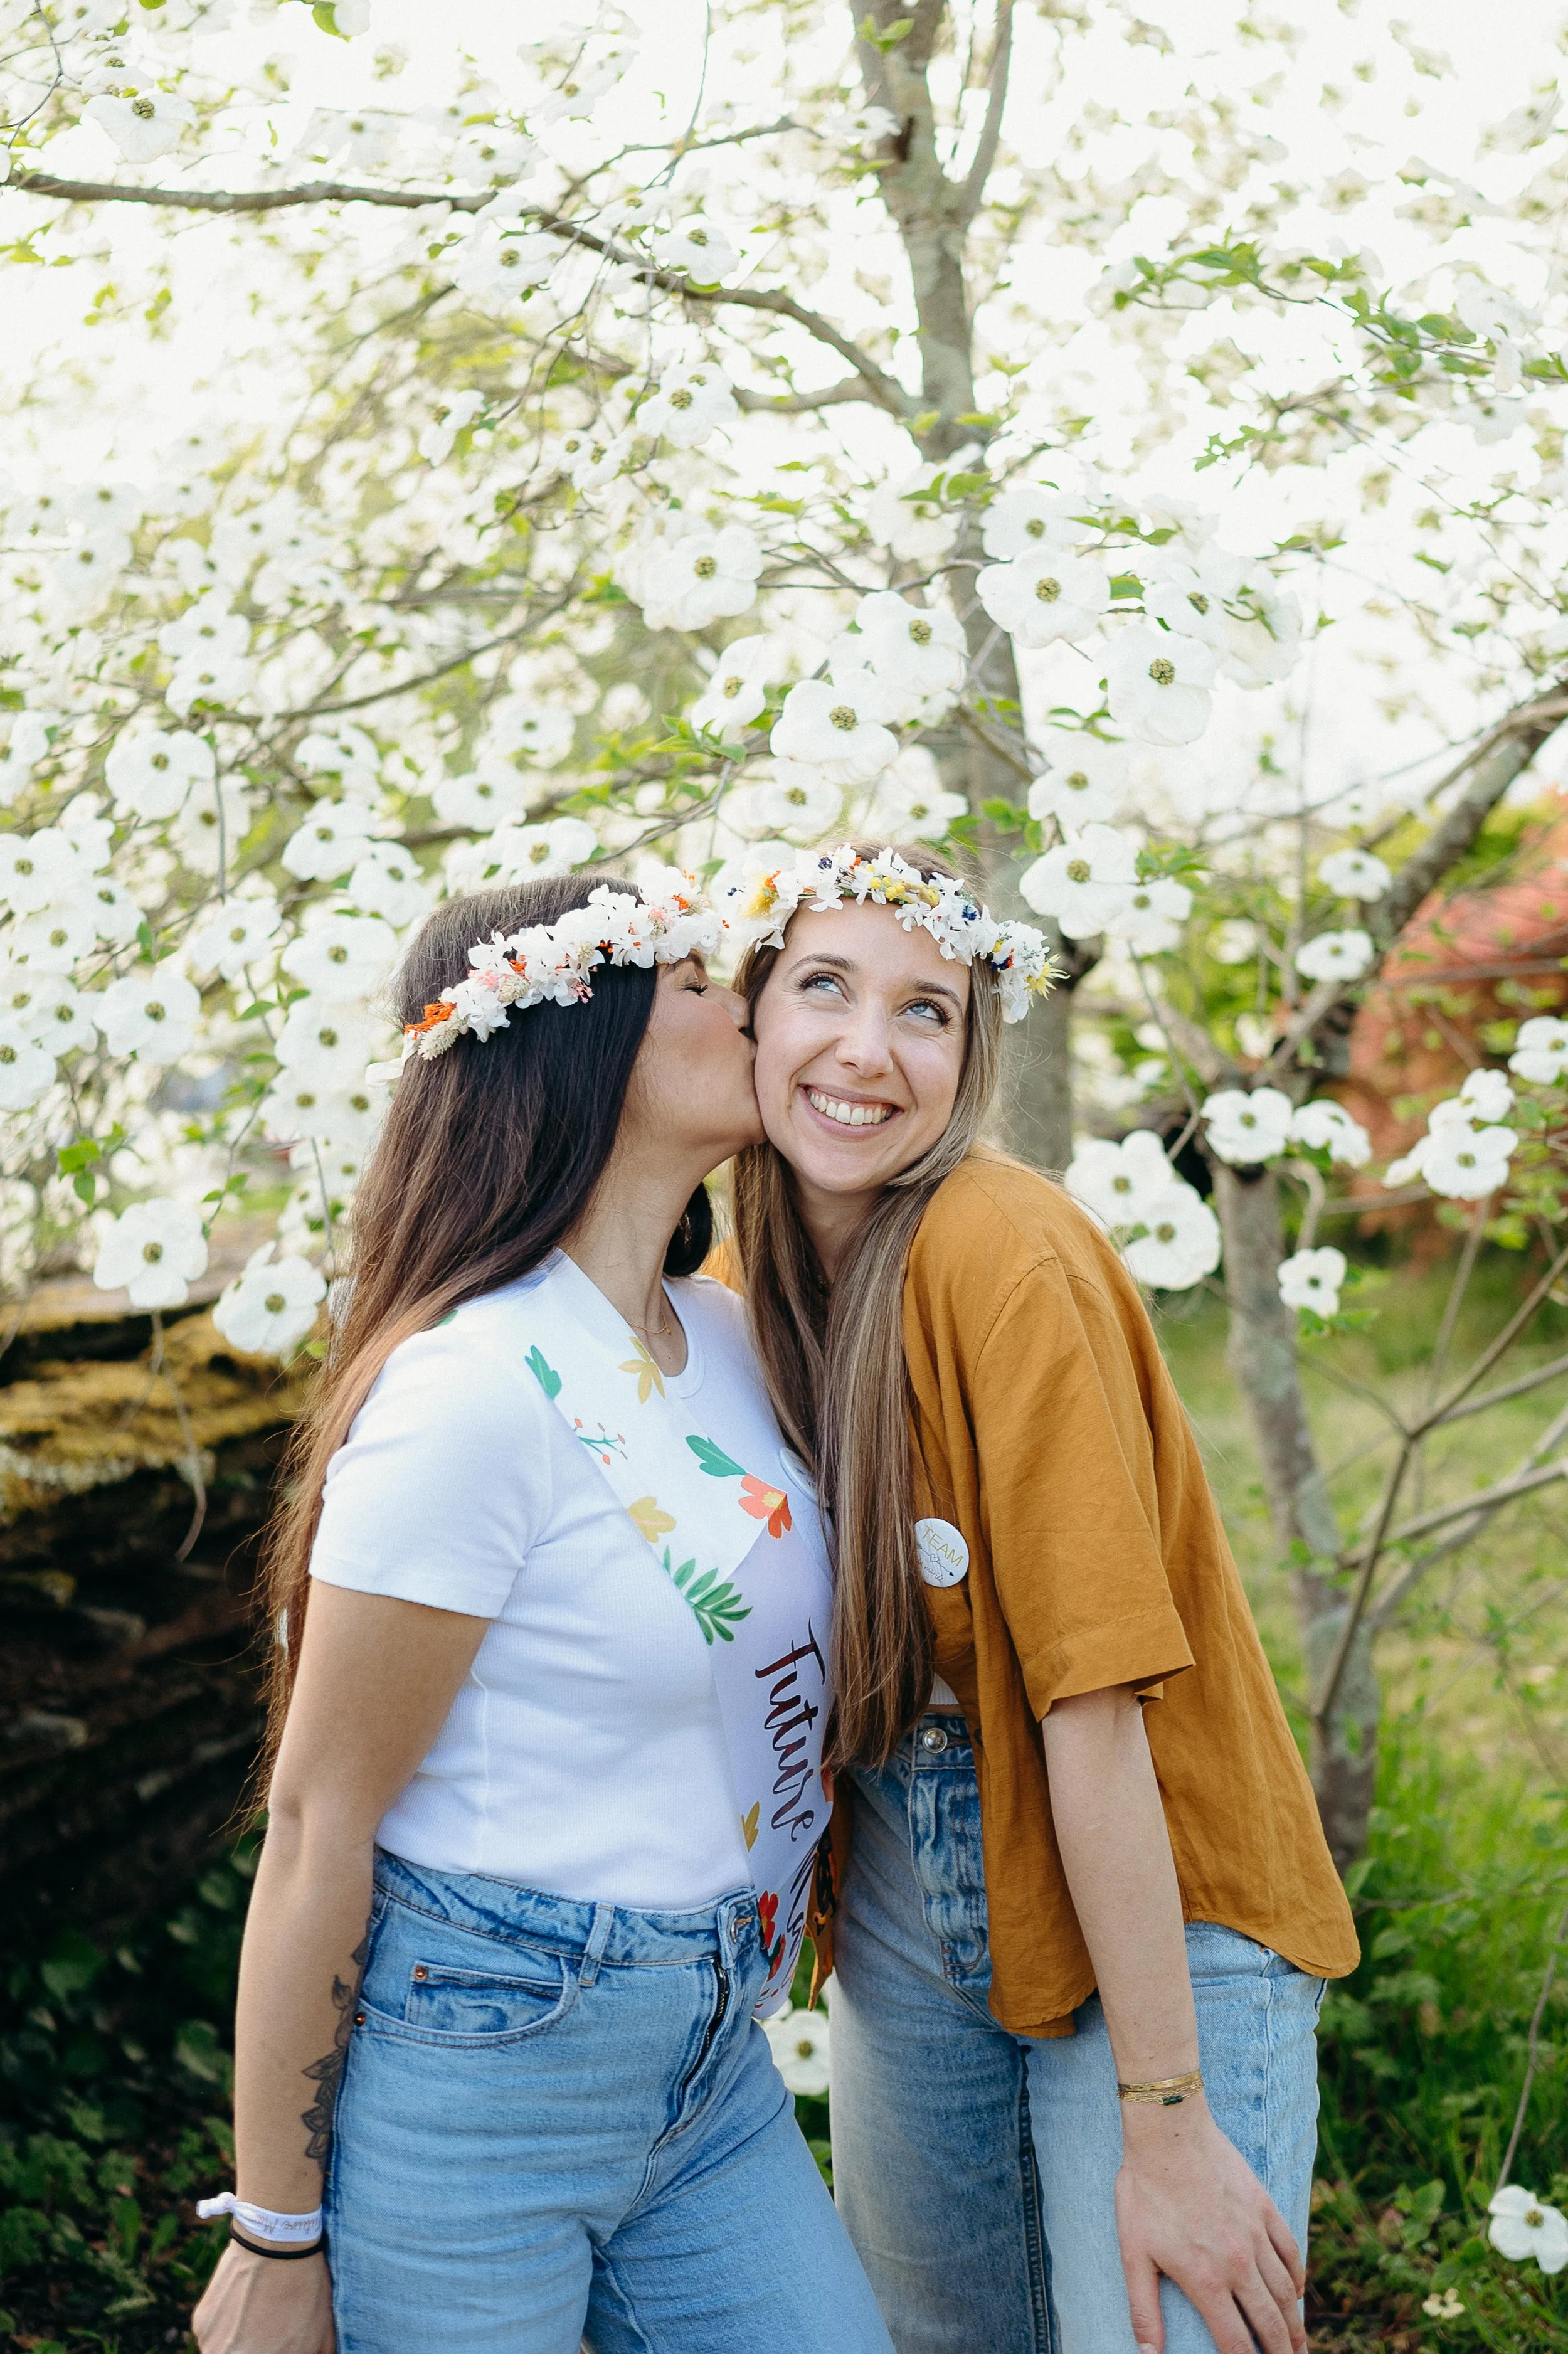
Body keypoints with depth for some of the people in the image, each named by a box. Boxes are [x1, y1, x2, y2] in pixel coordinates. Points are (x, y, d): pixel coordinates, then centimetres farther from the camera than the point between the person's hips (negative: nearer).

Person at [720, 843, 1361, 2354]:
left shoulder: (1010, 1260, -22)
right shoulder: (742, 1283, -1)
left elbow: (1098, 1695, -24)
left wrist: (1165, 2127, -22)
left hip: (1155, 1913, -6)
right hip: (908, 1910, 6)